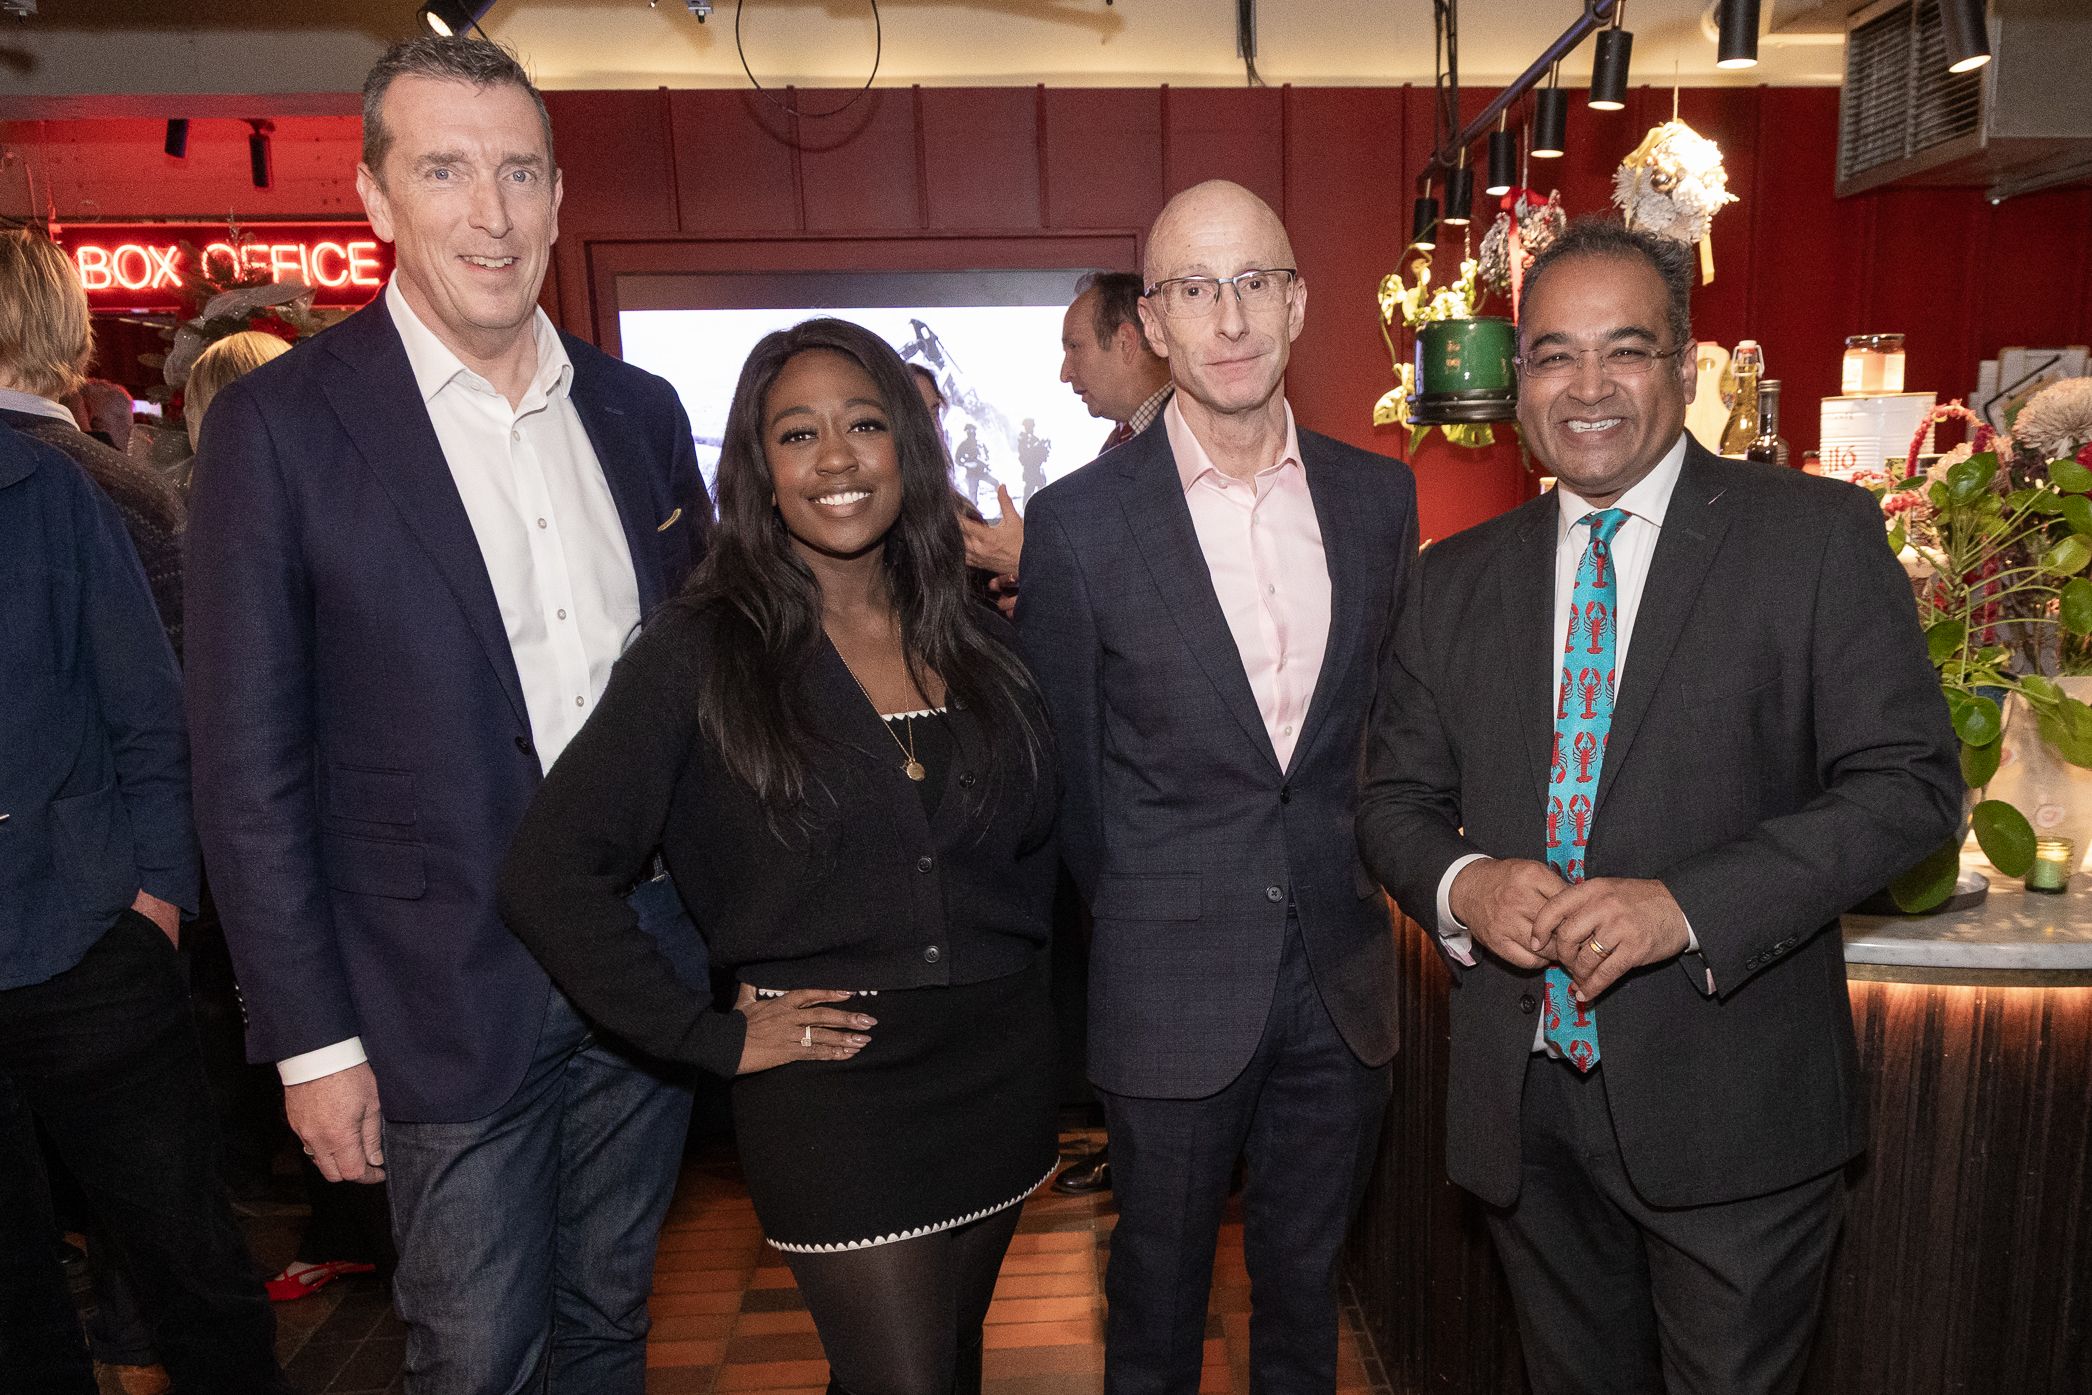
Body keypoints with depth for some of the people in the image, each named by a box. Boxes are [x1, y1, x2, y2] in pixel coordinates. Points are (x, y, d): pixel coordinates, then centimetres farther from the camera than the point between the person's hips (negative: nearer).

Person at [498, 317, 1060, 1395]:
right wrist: (714, 1038, -13)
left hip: (1000, 1068, 5)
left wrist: (1016, 957, 6)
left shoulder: (974, 640, 3)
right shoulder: (702, 653, -11)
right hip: (832, 1093, -5)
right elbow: (548, 875, -13)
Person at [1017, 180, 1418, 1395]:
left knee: (1306, 1283, 21)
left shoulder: (1380, 496, 1)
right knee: (1159, 1293, 17)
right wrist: (1140, 917, 6)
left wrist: (1359, 875, 10)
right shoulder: (1080, 521, -10)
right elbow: (1065, 766, -2)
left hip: (1344, 974, 3)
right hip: (1175, 987, -3)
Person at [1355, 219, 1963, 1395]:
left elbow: (1911, 781, -10)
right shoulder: (1458, 578, 6)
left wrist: (1687, 905, -22)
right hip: (1524, 1101, 4)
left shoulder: (1818, 536, -4)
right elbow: (1397, 797, 9)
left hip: (1733, 1107, -3)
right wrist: (1462, 884, -14)